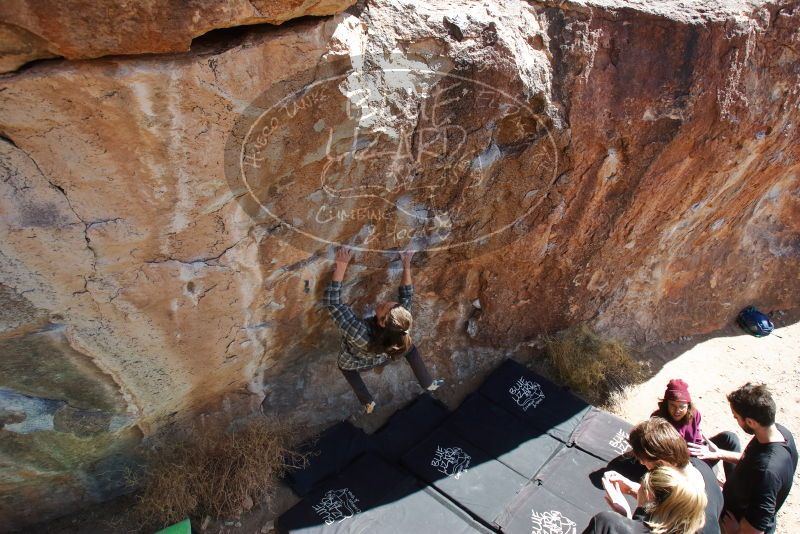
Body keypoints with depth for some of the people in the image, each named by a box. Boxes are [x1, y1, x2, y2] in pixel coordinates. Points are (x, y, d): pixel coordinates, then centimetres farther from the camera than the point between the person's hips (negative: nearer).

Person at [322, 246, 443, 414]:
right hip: (379, 361, 2)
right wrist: (407, 266, -18)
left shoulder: (359, 332, -51)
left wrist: (341, 265, -48)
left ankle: (368, 403, 38)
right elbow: (406, 296, -19)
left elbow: (331, 301, -46)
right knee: (409, 347, 23)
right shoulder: (401, 338, -37)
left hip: (351, 365, -1)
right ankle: (428, 383, 31)